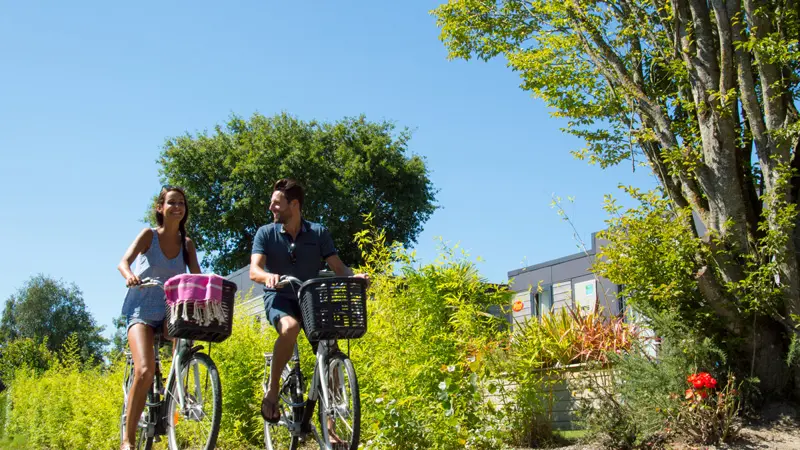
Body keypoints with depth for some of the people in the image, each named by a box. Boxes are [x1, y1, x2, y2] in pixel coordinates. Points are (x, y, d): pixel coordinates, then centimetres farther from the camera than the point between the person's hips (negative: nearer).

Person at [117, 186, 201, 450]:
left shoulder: (186, 243, 6)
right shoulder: (149, 235, -4)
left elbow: (197, 276, -3)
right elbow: (123, 261, -18)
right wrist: (129, 275, -41)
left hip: (170, 311, 4)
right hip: (141, 311, -4)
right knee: (145, 371, -22)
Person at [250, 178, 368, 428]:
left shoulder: (319, 233, 0)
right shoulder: (266, 233, -2)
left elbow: (338, 267, -4)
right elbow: (254, 271, -14)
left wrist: (355, 276, -27)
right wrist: (269, 276, -38)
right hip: (279, 298, -2)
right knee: (290, 327, -37)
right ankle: (272, 391, -18)